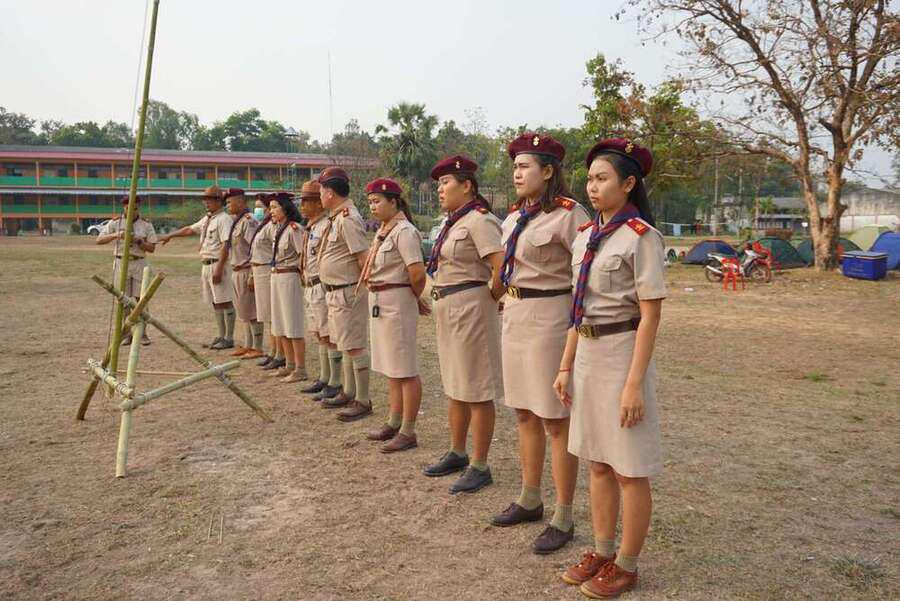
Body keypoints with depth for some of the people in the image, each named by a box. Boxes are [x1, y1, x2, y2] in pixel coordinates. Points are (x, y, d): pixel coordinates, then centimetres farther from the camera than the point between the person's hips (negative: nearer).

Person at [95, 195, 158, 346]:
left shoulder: (146, 224, 2)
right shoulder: (115, 223, 2)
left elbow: (152, 248, 1)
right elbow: (99, 240, -6)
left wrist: (138, 241, -16)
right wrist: (116, 235, -22)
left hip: (139, 264, 0)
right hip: (121, 263, 0)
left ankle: (142, 334, 6)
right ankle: (126, 334, 11)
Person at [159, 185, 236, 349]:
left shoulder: (224, 219, -12)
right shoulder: (206, 219, 18)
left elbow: (226, 245, -19)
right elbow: (189, 229, 32)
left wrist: (219, 268, -24)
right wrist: (169, 236, 38)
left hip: (218, 264, -9)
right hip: (206, 266, 9)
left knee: (225, 302, -5)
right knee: (215, 303, 12)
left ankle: (229, 338, -1)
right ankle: (221, 336, 19)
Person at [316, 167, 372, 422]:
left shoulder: (348, 218, -18)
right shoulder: (336, 217, 13)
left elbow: (364, 258, -22)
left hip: (348, 292, -11)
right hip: (335, 291, 11)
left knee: (355, 346, -4)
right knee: (344, 345, 18)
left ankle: (363, 401, 4)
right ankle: (349, 393, 31)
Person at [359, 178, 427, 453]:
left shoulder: (404, 231, -16)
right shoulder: (382, 231, 12)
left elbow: (418, 273, -24)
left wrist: (415, 298, -8)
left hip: (397, 303, -10)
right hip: (379, 303, 10)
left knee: (405, 370, -2)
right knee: (390, 368, 17)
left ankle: (408, 432, 6)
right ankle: (393, 423, 29)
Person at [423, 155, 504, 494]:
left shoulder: (478, 221, -15)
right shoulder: (453, 222, 13)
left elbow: (503, 267, -26)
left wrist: (491, 297, -11)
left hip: (470, 309, -10)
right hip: (447, 309, 10)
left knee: (476, 390, -1)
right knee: (455, 387, 18)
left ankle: (480, 467, 10)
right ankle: (457, 453, 32)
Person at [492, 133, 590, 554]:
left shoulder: (568, 214, -13)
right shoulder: (515, 215, 12)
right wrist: (509, 298, 17)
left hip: (549, 320, -8)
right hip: (514, 317, 9)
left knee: (555, 421, -1)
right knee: (524, 413, 16)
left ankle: (563, 519, 12)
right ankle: (530, 500, 32)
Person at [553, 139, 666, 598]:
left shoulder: (641, 237, -13)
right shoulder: (585, 236, 8)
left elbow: (650, 316, -15)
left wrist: (634, 384, -18)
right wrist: (566, 366, 11)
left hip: (623, 354, -7)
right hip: (588, 354, 7)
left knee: (629, 468, 7)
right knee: (598, 462, 16)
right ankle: (602, 551, 32)